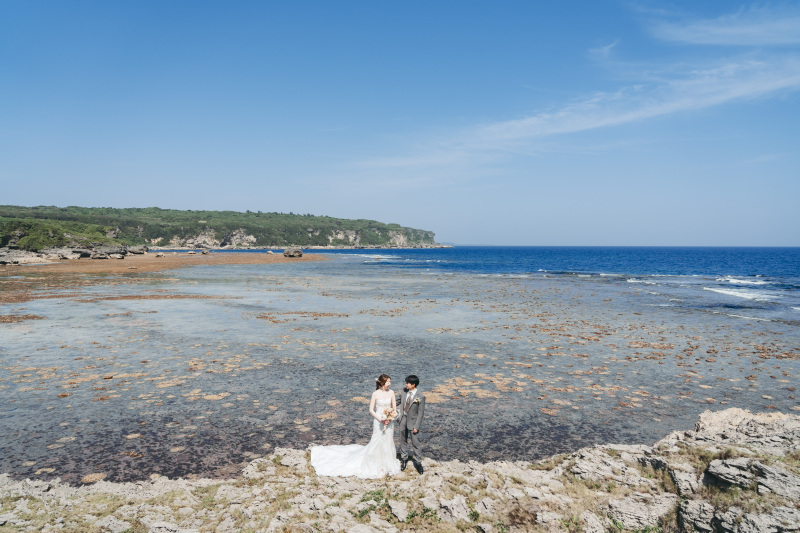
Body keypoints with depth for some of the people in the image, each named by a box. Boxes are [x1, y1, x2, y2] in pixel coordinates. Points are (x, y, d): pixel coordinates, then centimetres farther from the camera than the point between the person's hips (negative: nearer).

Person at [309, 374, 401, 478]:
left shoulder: (391, 393, -1)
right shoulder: (375, 394, -12)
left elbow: (394, 408, 4)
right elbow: (371, 410, -8)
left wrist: (391, 417, -13)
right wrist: (381, 419, -18)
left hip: (389, 422, 4)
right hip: (379, 422, -4)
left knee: (388, 443, 11)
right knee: (376, 443, 0)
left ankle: (387, 466, 29)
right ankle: (373, 468, 16)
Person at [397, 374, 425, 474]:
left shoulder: (420, 396, -19)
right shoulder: (404, 391, -4)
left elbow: (421, 413, -14)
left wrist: (416, 426, -14)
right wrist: (399, 417, 7)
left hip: (413, 421, -5)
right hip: (403, 419, 5)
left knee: (415, 442, 2)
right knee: (403, 440, 17)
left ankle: (418, 462, 17)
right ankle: (404, 459, 34)